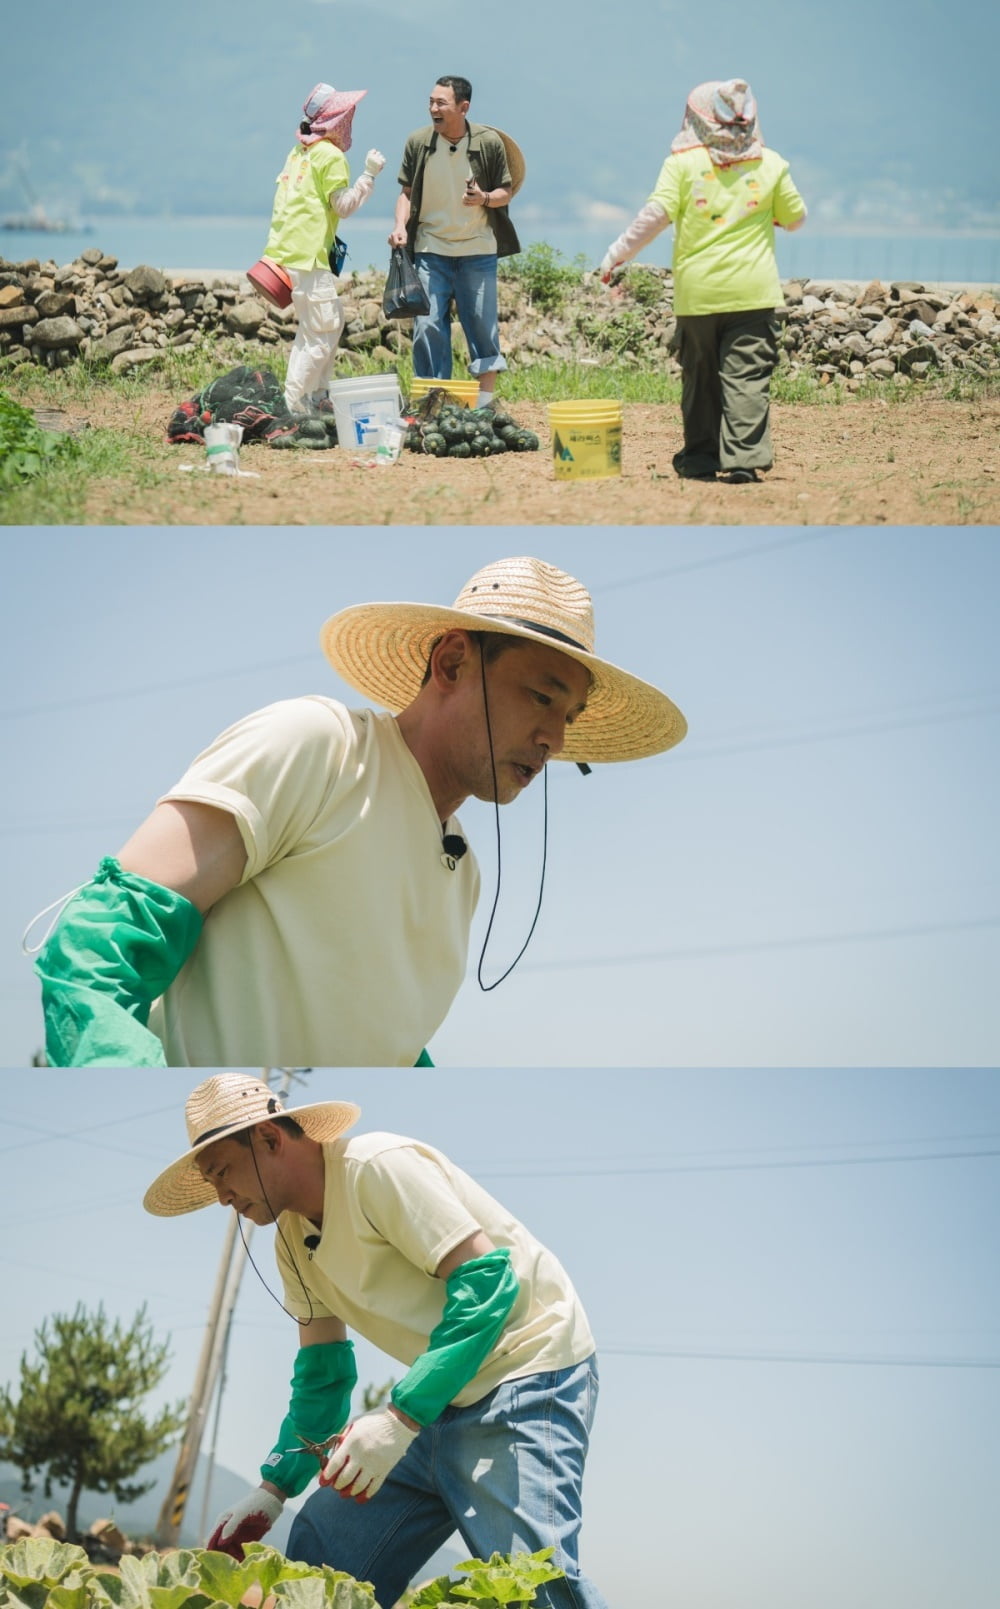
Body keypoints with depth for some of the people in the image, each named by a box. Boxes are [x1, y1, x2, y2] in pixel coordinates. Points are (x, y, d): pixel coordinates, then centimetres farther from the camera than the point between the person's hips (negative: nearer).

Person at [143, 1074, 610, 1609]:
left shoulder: (378, 1167, -17)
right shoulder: (293, 1240, 11)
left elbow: (487, 1280, -24)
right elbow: (322, 1375, 19)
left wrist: (399, 1418, -28)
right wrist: (273, 1489, 7)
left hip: (526, 1370, -9)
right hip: (443, 1400, 9)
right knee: (316, 1553, 5)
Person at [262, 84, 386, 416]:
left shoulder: (298, 151, 16)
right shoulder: (332, 156, -9)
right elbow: (344, 206, -10)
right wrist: (369, 174, -6)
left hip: (283, 248, 9)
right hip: (307, 255, -9)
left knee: (332, 321, 18)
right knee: (321, 333, -6)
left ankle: (318, 397, 19)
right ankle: (293, 403, -10)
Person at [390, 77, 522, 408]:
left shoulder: (489, 142, -6)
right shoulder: (418, 142, -2)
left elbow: (506, 192, 1)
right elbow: (407, 192, 7)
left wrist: (484, 198, -20)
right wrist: (400, 226, -9)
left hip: (477, 248, -1)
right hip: (430, 249, 1)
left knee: (482, 323, 2)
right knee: (427, 325, -3)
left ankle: (485, 402, 12)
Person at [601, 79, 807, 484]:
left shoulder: (683, 161, 0)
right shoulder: (770, 163, 5)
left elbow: (656, 214, -8)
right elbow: (795, 218, 13)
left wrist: (617, 253, 2)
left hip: (697, 290, 0)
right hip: (753, 290, 0)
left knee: (700, 375, 12)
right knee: (747, 375, -3)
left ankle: (700, 458, 15)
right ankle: (744, 458, -14)